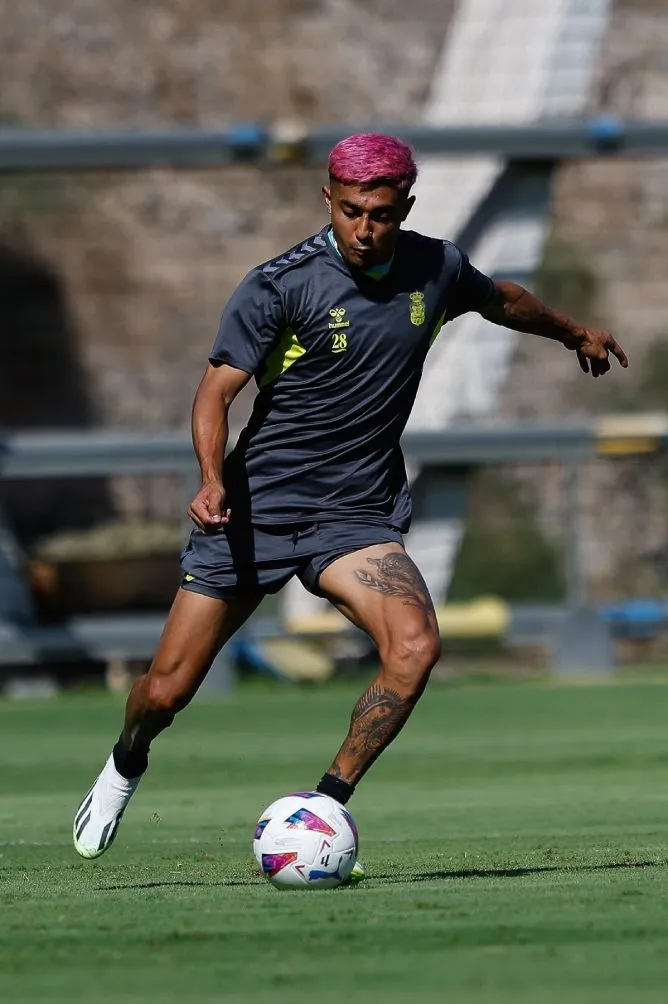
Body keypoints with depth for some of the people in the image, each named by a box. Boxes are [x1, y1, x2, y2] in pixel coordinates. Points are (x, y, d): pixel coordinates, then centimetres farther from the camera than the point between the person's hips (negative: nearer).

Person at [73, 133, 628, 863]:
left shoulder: (436, 269, 2)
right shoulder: (279, 284, -12)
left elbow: (504, 301, 25)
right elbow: (216, 391, -14)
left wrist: (574, 334, 41)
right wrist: (212, 478, -32)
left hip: (358, 515, 3)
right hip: (258, 505, -3)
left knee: (415, 646, -26)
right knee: (166, 690, -1)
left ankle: (327, 805, -11)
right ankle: (127, 764, 35)